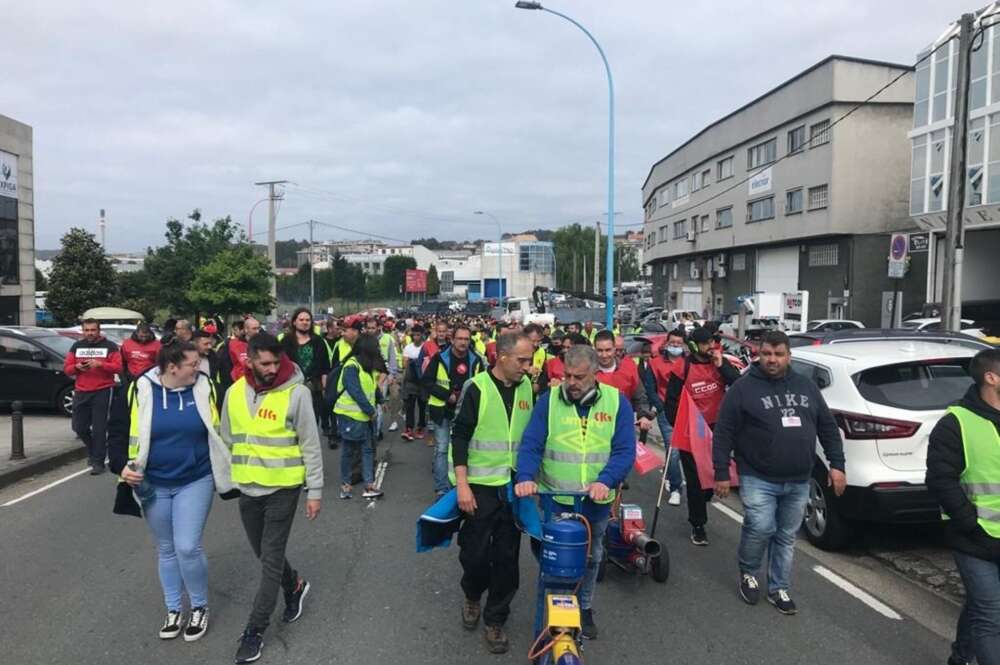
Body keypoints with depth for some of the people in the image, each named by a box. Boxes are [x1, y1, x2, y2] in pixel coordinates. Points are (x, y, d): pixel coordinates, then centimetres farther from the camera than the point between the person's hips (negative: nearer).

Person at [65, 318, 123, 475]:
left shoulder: (110, 346, 0)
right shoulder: (77, 346, 13)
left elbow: (118, 367, -7)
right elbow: (67, 368, 12)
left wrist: (100, 364, -21)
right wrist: (77, 367, -9)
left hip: (103, 392, -5)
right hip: (81, 392, 5)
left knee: (99, 428, -5)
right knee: (79, 427, 8)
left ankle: (98, 462, 2)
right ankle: (94, 451, 34)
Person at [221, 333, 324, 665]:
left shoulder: (296, 392, -13)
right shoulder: (234, 393, 1)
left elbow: (310, 445, -9)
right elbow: (228, 441, 12)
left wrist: (314, 490, -8)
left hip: (283, 488, -5)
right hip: (248, 488, 5)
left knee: (270, 559, 0)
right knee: (265, 553, 18)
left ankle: (255, 631, 13)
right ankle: (295, 587, 45)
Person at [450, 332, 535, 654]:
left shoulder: (526, 387, 2)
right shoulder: (477, 387, -12)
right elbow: (460, 437, -11)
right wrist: (461, 484, -16)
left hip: (514, 485, 4)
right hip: (480, 485, -3)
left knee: (507, 555, 8)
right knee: (475, 552, 5)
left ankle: (495, 619, 24)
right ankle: (472, 597, 36)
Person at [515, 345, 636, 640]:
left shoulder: (617, 403, -5)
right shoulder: (549, 400, -6)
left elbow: (625, 451, -10)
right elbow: (531, 444, -11)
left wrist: (605, 481, -25)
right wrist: (526, 477, -28)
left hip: (596, 502, 1)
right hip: (553, 499, -1)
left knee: (590, 557, 20)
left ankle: (584, 609, 42)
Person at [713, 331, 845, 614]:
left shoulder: (806, 386, 9)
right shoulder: (743, 388, -6)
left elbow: (828, 428, 14)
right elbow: (723, 433, -7)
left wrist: (837, 465, 6)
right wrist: (721, 473, -10)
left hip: (799, 482, 5)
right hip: (758, 479, -4)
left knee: (786, 537, 12)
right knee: (761, 528, -15)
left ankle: (779, 589, 27)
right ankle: (747, 572, 13)